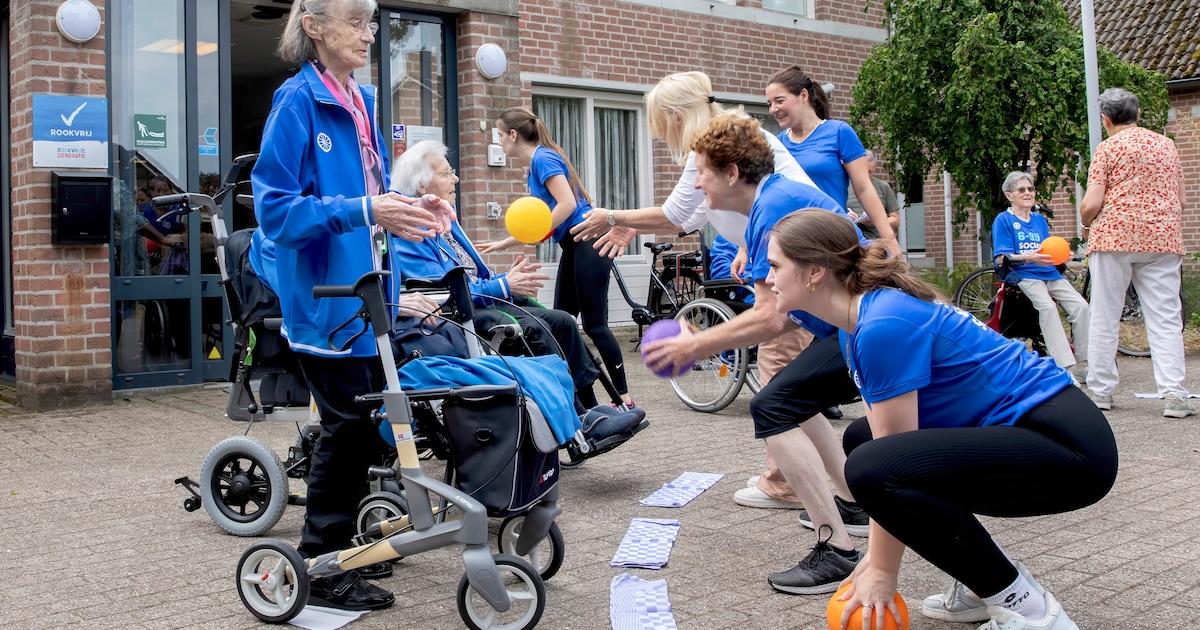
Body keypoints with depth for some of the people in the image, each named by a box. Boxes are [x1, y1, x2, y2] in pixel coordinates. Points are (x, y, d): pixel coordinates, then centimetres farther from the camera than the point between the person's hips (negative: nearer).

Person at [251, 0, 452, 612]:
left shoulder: (362, 102, 12)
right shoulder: (297, 101, -12)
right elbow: (277, 209, -17)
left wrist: (407, 208, 1)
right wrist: (362, 211, -27)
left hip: (365, 295, 8)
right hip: (325, 295, -8)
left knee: (368, 421, 14)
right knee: (347, 425, -3)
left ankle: (341, 546, 29)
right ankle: (322, 568, 11)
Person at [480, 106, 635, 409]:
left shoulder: (543, 158, -12)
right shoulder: (536, 164, 17)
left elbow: (567, 204, -23)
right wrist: (501, 244, 23)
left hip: (588, 244, -10)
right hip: (574, 248, 10)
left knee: (594, 324, -7)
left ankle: (624, 397, 0)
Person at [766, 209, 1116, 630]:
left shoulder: (883, 326, -22)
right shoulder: (857, 321, 7)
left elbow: (889, 466, -17)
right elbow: (885, 442, 9)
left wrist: (883, 570, -8)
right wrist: (876, 555, 6)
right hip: (1017, 431, 10)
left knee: (870, 467, -28)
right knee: (861, 440, 20)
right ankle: (988, 583, 17)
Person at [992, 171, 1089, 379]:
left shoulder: (1040, 220, 23)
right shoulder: (1003, 220, 4)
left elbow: (1048, 252, 21)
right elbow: (1002, 258, -6)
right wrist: (1029, 258, -23)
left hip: (1050, 274, 6)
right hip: (1024, 276, -6)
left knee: (1080, 305, -20)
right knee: (1047, 306, -33)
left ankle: (1083, 361, -14)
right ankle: (1066, 367, -37)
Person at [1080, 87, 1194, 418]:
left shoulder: (1108, 148, -2)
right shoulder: (1167, 145, 13)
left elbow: (1091, 204, -9)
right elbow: (1181, 200, 16)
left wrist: (1085, 222, 11)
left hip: (1114, 237, -3)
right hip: (1163, 239, 4)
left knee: (1105, 319, 6)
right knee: (1166, 319, 1)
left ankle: (1101, 391, 10)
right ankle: (1174, 394, -10)